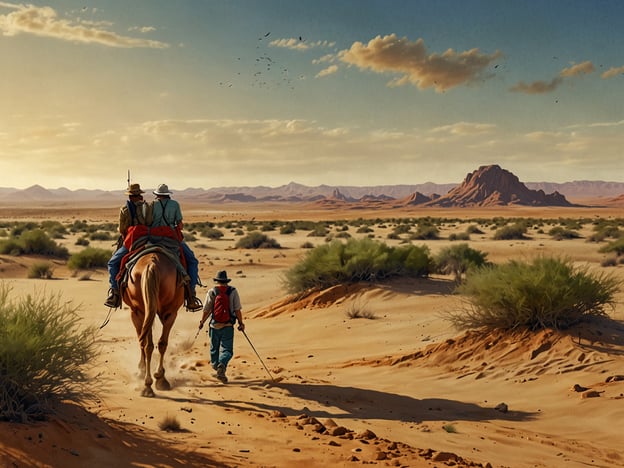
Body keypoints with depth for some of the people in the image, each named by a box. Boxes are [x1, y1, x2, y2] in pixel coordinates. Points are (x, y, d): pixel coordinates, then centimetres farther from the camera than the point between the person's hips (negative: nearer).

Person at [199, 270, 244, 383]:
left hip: (214, 326, 1)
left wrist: (202, 322, 15)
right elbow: (237, 310, -4)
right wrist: (241, 323, 7)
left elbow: (206, 311, -1)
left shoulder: (211, 292, -2)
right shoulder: (233, 291, -2)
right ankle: (222, 365, -26)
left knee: (214, 349, 20)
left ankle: (216, 366, 33)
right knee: (227, 350, -1)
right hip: (228, 326, -1)